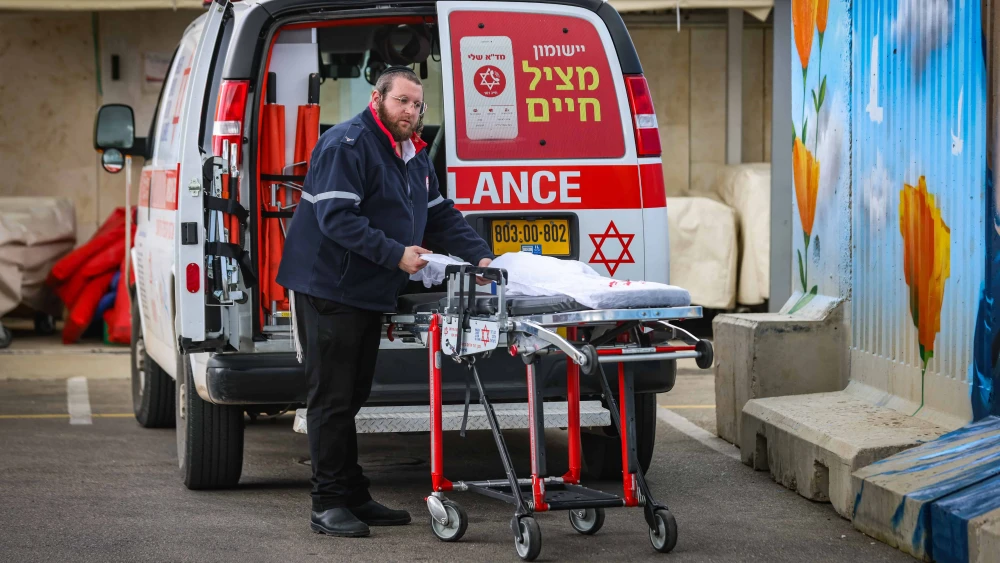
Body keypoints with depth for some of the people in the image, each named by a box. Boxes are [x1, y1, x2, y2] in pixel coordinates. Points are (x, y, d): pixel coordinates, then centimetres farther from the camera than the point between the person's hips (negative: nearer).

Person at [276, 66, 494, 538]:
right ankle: (329, 504, -2)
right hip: (329, 289, -9)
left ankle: (353, 498, 19)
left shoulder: (414, 156, 15)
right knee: (332, 399, -6)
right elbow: (337, 219, -24)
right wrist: (396, 254, -26)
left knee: (352, 398, 14)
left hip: (370, 294, 9)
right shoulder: (347, 145, -15)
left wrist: (479, 255, 1)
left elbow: (441, 216, 16)